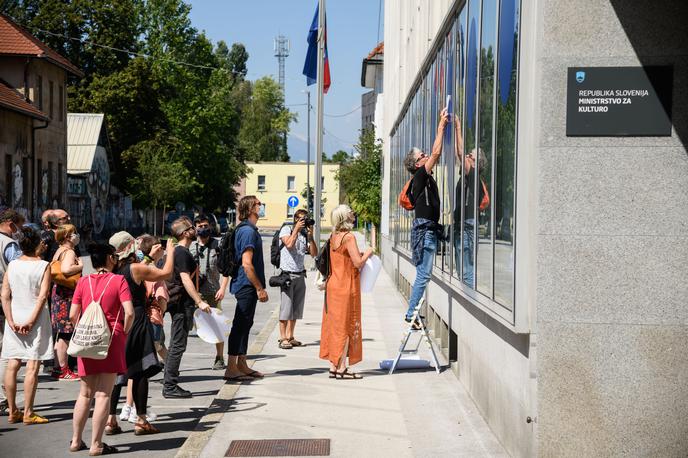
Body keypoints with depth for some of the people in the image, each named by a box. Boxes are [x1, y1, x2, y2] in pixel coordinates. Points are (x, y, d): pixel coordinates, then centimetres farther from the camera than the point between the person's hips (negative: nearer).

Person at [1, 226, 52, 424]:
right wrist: (31, 320, -12)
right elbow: (43, 296, -14)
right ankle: (28, 413, -2)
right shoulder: (43, 266, -6)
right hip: (36, 318, -4)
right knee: (32, 367, -2)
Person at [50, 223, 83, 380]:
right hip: (67, 295, -10)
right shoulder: (69, 252, -14)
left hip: (58, 292, 10)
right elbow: (66, 269, -32)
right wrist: (80, 266, -16)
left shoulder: (59, 251, 16)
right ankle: (63, 370, -3)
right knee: (65, 334, -6)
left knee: (60, 335, 15)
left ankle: (59, 367, 21)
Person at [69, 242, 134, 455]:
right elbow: (129, 312, -13)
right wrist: (124, 333, 1)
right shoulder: (118, 280, -4)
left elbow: (73, 315, 1)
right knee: (103, 394, 1)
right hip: (111, 339, -4)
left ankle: (76, 440, 20)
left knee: (85, 393, 16)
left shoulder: (83, 282, 6)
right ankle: (96, 444, 2)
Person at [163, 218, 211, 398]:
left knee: (176, 345, 13)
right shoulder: (182, 253, -15)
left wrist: (196, 299, 29)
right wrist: (199, 302, -25)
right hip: (182, 303, -10)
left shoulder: (180, 251, 16)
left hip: (180, 304, 10)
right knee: (178, 345, -8)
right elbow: (186, 279, -22)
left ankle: (169, 384, 18)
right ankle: (170, 386, -6)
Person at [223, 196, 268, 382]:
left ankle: (241, 365, 21)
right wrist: (259, 288, -19)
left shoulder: (247, 229, 16)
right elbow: (247, 264, -22)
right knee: (240, 325, -6)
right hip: (247, 285, -10)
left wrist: (258, 287, 23)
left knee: (244, 325, 14)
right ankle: (231, 368, -3)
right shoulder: (248, 231, -17)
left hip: (247, 287, 10)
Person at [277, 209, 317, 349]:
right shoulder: (286, 229, -2)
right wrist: (297, 229, -13)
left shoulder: (305, 234, 10)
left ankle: (290, 336, 14)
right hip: (287, 274, -5)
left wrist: (310, 236, -6)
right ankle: (283, 338, -3)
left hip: (300, 275, 5)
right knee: (286, 307, -7)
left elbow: (314, 253, 2)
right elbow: (289, 244, -19)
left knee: (296, 308, 7)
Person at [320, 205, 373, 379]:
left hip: (333, 285, 8)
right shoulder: (349, 237, -15)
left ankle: (333, 366, 13)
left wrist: (359, 255, 16)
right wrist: (367, 253, -1)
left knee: (334, 324, 10)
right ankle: (341, 368, -1)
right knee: (346, 325, -2)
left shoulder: (333, 237, 10)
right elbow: (358, 263, -19)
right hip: (347, 286, -8)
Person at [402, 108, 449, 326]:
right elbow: (436, 153, -14)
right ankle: (411, 314, -8)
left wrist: (443, 125, 21)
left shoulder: (425, 178, 17)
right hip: (425, 229, -10)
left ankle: (412, 313, 12)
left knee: (423, 274, 10)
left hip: (428, 229, 10)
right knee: (424, 274, -10)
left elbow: (436, 154, 23)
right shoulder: (421, 176, -8)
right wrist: (441, 125, -7)